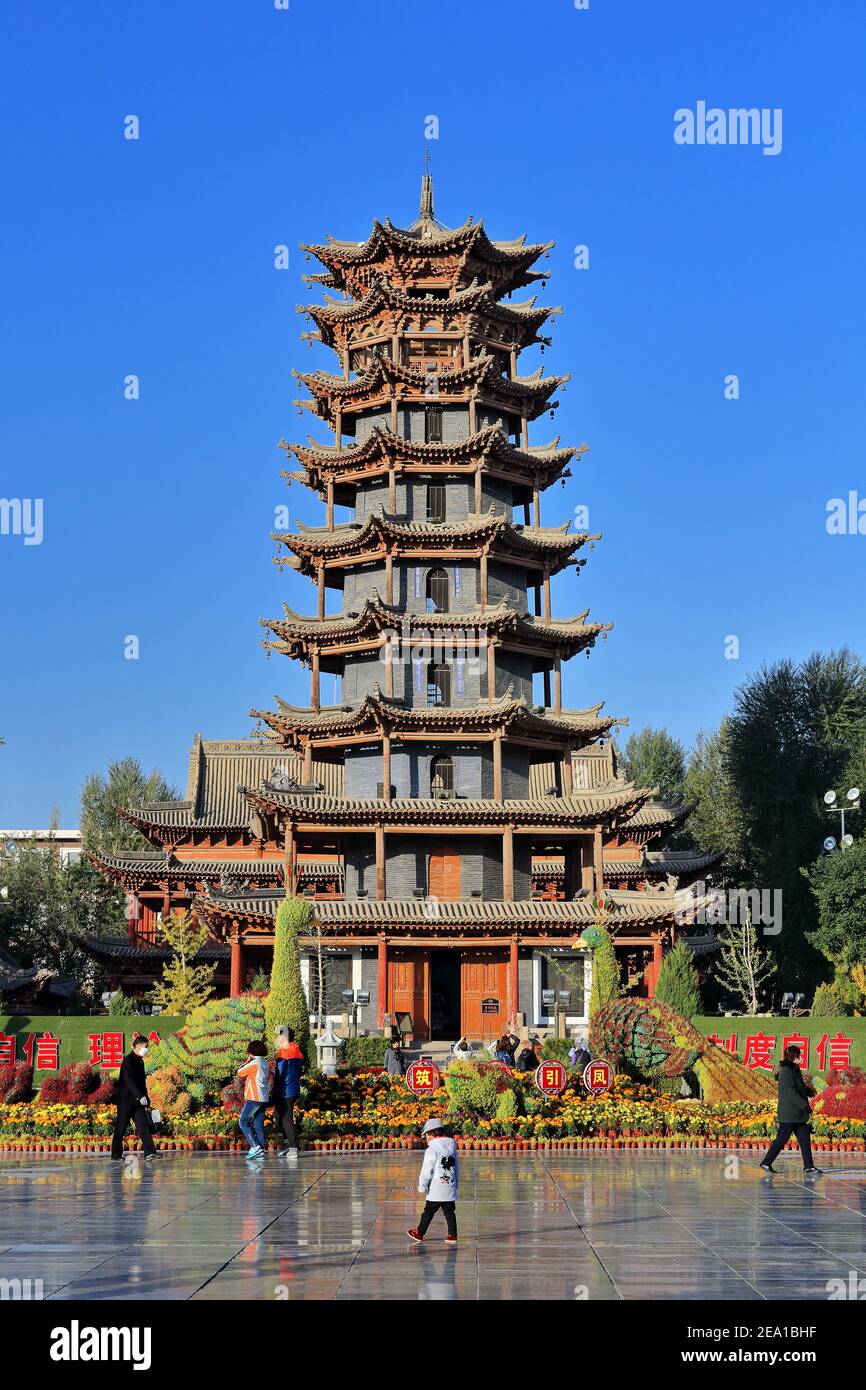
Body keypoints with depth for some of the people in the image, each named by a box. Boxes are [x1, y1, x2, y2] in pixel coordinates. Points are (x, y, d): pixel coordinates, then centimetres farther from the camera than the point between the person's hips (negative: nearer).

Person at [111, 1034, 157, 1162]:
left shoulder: (140, 1061, 15)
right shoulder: (128, 1060, -12)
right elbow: (129, 1080, -23)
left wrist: (147, 1100, 17)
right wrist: (141, 1096, -29)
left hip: (137, 1101, 8)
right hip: (126, 1100, -8)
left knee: (144, 1126, -2)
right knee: (120, 1128, 0)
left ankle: (150, 1152, -8)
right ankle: (116, 1155, 8)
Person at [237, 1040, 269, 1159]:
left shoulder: (254, 1063, -13)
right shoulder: (264, 1063, 12)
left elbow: (240, 1072, -4)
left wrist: (248, 1060, 5)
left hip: (254, 1099, -8)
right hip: (263, 1099, 8)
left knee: (243, 1122, -1)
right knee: (258, 1125, 8)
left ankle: (255, 1146, -11)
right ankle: (261, 1150, 3)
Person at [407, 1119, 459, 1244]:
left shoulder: (432, 1150, -12)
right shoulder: (452, 1148, 9)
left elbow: (426, 1171, -12)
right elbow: (455, 1169, 16)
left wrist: (423, 1186, -1)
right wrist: (455, 1185, 23)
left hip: (436, 1190, -6)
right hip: (450, 1189, 6)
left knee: (428, 1211, 5)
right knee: (449, 1212, 11)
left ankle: (419, 1233, 16)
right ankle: (452, 1235, 9)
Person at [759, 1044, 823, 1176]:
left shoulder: (794, 1071, 15)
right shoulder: (786, 1072, -15)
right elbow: (792, 1093, -21)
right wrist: (806, 1107, -22)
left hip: (798, 1114, 10)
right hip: (788, 1114, -10)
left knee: (805, 1139, 5)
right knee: (781, 1140, -3)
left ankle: (809, 1166, 6)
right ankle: (766, 1162, 6)